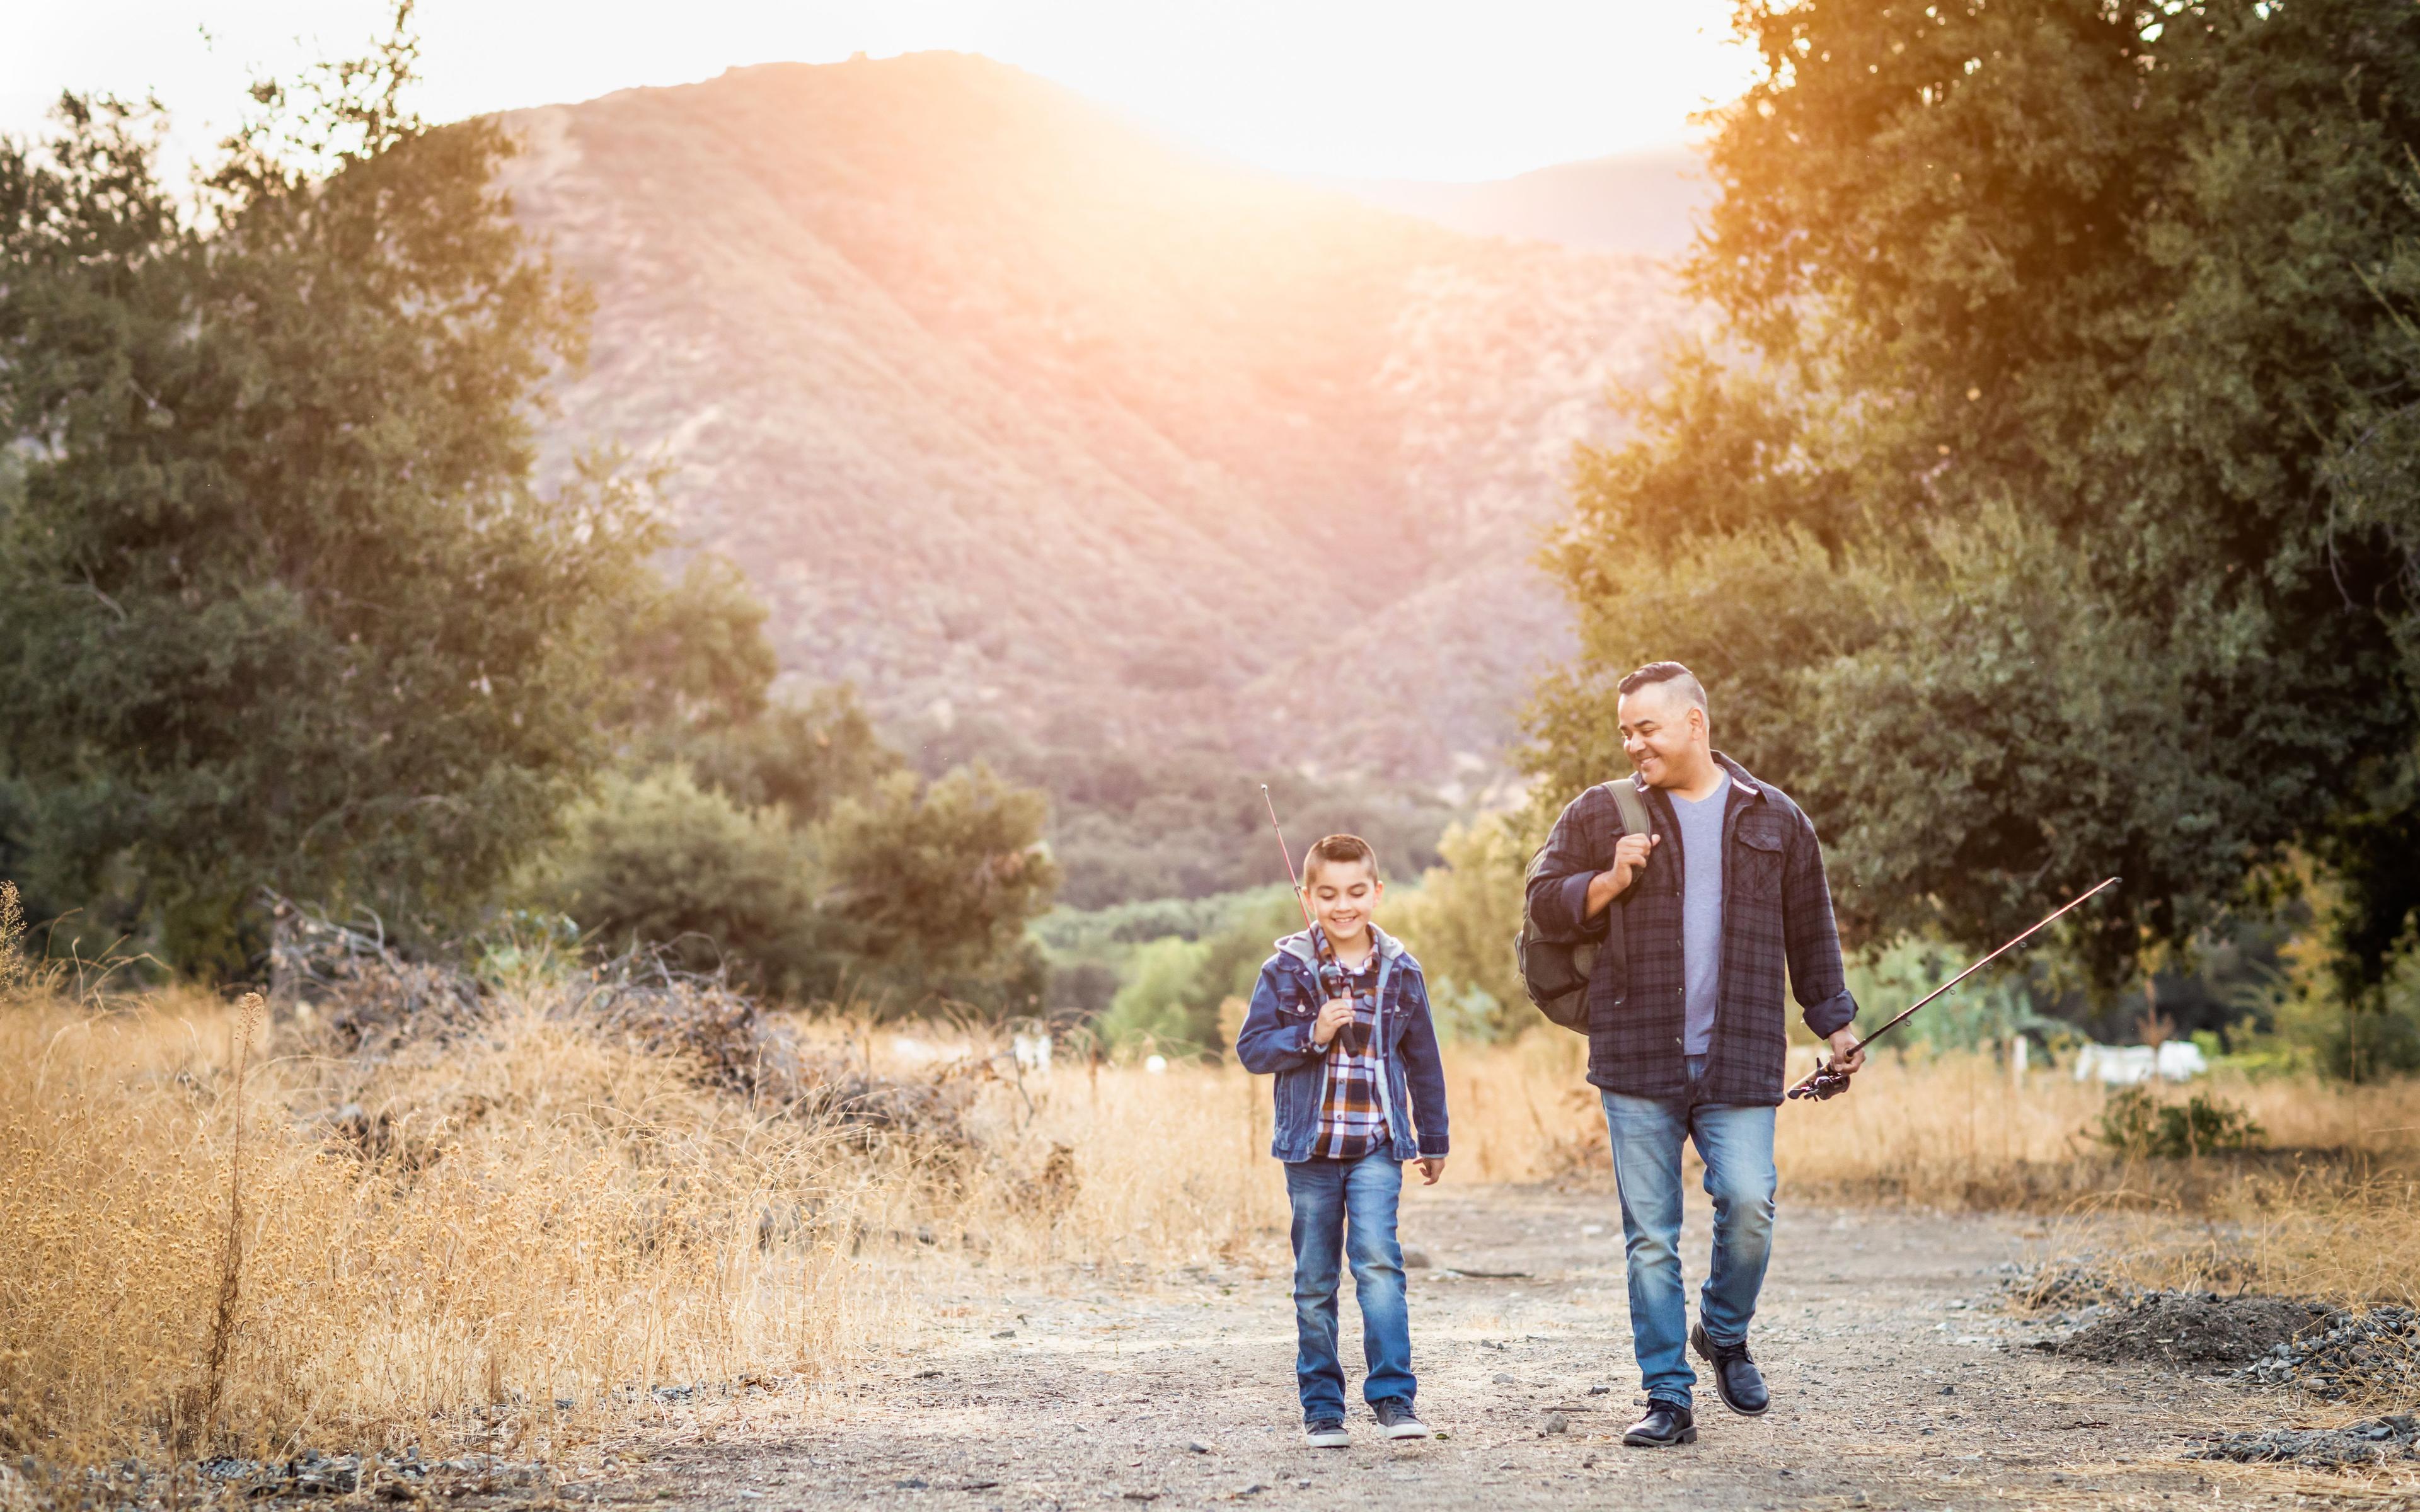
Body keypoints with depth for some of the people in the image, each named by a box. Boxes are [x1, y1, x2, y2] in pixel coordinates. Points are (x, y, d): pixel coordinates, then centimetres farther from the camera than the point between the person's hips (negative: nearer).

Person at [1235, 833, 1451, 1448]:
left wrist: (1433, 1140, 18)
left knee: (1377, 1259, -16)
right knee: (1315, 1281, 6)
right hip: (1309, 1144, 0)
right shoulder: (1286, 970, 0)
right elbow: (1252, 1048, -1)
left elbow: (1423, 1061, 13)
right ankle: (1321, 1407, 15)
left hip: (1377, 1146, 0)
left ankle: (1393, 1396, -13)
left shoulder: (1400, 972, 5)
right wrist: (1313, 1035, -17)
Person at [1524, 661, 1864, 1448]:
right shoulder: (1600, 813, 8)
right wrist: (1611, 881, -9)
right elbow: (1545, 904, 8)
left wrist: (1833, 1022, 17)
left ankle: (1725, 1334, 16)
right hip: (1637, 1061, 0)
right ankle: (1668, 1398, 9)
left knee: (1748, 1204, -14)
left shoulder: (1775, 819, 11)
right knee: (1651, 1236, 0)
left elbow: (1810, 933, 19)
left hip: (1738, 1060, 0)